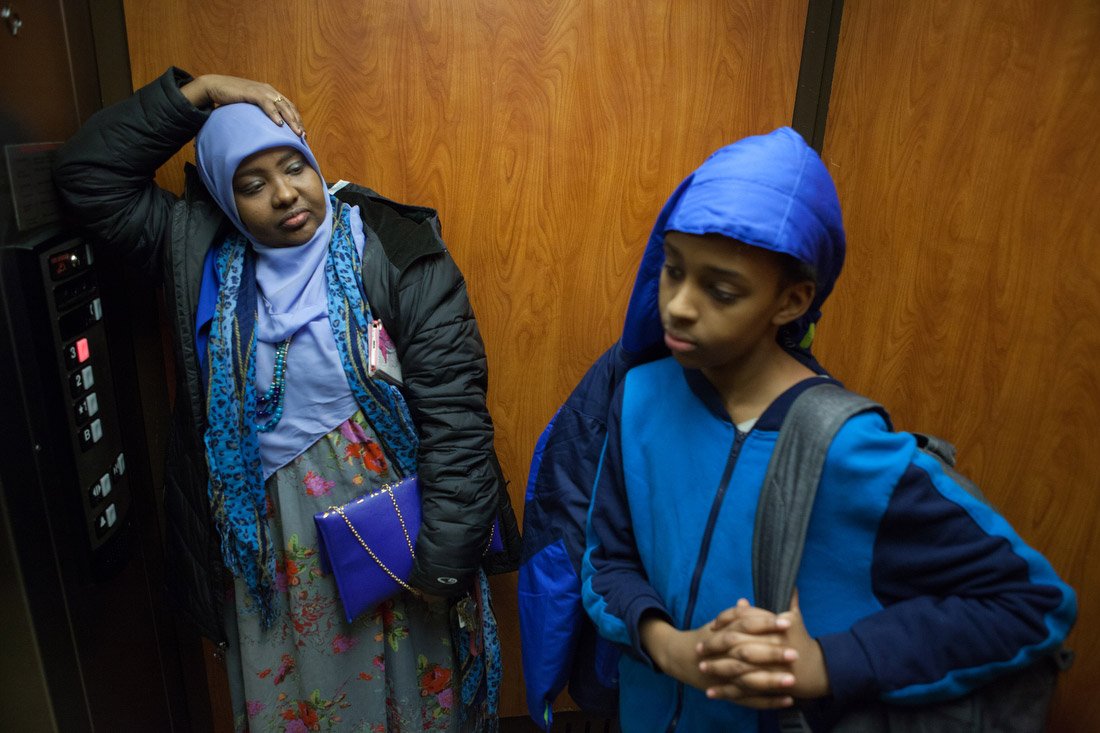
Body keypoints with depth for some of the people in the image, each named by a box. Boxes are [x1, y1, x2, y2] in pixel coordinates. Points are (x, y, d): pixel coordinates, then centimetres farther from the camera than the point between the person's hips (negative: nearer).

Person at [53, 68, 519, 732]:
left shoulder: (391, 250, -12)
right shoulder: (203, 252, 2)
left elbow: (453, 408, -16)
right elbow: (86, 175, 2)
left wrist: (444, 557, -16)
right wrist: (197, 92, -6)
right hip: (270, 541, 4)